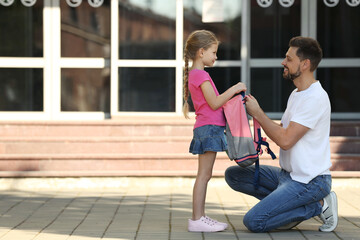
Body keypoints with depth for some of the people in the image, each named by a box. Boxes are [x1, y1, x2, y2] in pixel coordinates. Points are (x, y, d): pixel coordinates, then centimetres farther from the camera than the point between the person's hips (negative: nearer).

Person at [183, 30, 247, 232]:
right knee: (204, 174, -9)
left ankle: (200, 217, 15)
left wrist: (233, 94, 16)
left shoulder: (194, 75, 18)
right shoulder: (201, 75, -13)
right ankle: (197, 220, -9)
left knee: (205, 175, 11)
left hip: (206, 128, 10)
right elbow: (214, 103, -17)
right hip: (208, 128, -10)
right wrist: (234, 89, -11)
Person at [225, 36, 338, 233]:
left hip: (310, 181, -10)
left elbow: (285, 140, -23)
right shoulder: (297, 94, 14)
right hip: (287, 174, 10)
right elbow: (283, 129, 16)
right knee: (233, 174, 7)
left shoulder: (315, 98, -19)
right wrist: (256, 113, 3)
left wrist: (258, 113, -13)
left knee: (253, 221, -18)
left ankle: (318, 206, -4)